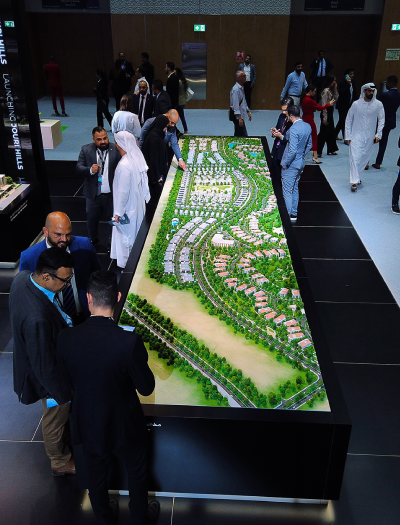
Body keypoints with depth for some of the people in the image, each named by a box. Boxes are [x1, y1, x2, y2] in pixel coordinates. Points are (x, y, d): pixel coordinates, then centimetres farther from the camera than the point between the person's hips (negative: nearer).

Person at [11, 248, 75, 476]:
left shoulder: (23, 277, -18)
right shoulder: (37, 318, -44)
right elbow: (44, 366, -31)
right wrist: (63, 393, -16)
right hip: (51, 375, -8)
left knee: (62, 413, 33)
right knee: (56, 418, 21)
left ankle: (66, 440, 61)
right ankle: (61, 462, 50)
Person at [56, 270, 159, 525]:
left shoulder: (66, 338, -22)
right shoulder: (130, 342, -33)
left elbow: (69, 381, -5)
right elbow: (147, 388, -19)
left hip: (88, 424, 3)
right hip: (125, 425, -3)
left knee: (96, 475, 30)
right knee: (137, 473, 27)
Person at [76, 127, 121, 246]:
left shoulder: (116, 150, -10)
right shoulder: (86, 149, -4)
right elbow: (78, 168, -5)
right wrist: (90, 170, -27)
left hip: (112, 194, -2)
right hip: (93, 194, 2)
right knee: (92, 218, 20)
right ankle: (92, 240, 45)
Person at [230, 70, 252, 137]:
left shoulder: (241, 88, 15)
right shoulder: (236, 89, -17)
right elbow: (235, 104, -22)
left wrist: (248, 112, 21)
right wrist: (239, 117, -27)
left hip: (241, 114, 10)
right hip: (237, 115, -10)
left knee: (238, 135, 13)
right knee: (244, 135, -12)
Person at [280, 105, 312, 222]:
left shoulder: (294, 129, -24)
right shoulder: (307, 126, 3)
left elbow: (292, 150, -27)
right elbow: (309, 145, 13)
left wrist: (285, 164, -16)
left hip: (291, 165, -9)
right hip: (301, 163, 9)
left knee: (287, 191, 1)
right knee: (295, 189, 19)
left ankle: (288, 216, 7)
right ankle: (294, 214, 27)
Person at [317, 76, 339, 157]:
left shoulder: (330, 90, 12)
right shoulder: (326, 91, -16)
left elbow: (335, 99, 15)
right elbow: (324, 105, -19)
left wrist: (335, 89, 7)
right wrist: (324, 117, -21)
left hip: (330, 112, 10)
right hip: (326, 113, -10)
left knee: (331, 132, 16)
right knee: (323, 132, -6)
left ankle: (331, 150, 27)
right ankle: (317, 151, -2)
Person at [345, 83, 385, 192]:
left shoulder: (378, 104, -2)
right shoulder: (356, 104, -4)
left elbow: (381, 120, 4)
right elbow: (348, 120, 1)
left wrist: (378, 134, -6)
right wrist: (348, 136, -2)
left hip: (370, 137, 2)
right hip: (356, 136, -2)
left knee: (364, 158, 10)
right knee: (355, 158, -11)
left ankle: (355, 176, 29)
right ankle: (354, 182, -9)